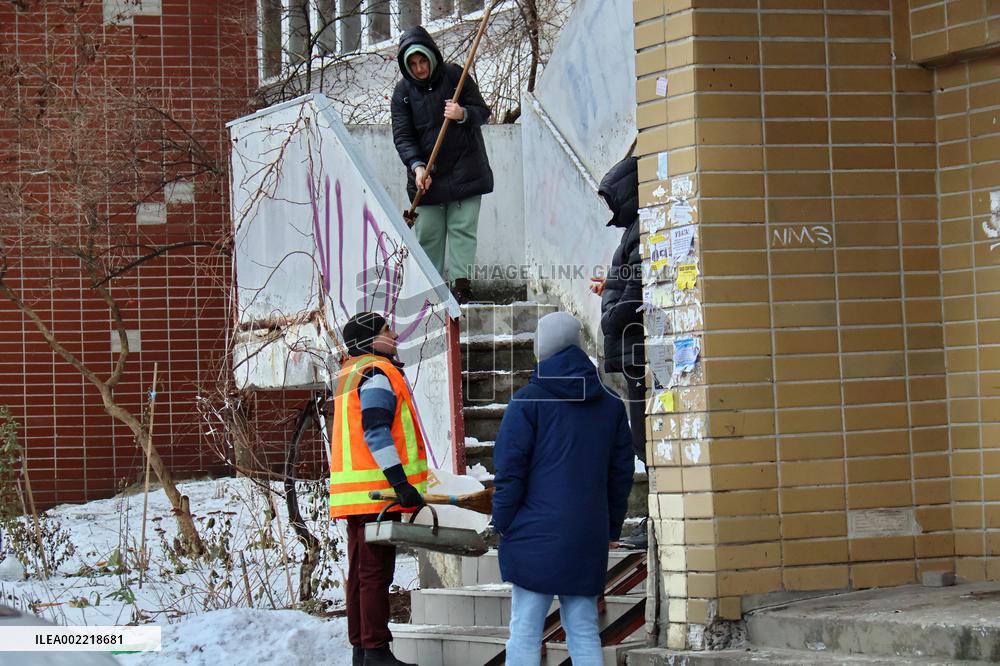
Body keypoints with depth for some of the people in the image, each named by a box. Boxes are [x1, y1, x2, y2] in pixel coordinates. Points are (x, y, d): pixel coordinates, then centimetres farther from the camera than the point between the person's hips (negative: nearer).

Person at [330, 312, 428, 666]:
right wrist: (402, 483, -23)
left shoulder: (350, 375, 20)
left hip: (352, 491, 10)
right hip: (377, 491, -10)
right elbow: (376, 433, -20)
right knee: (376, 573, -9)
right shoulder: (377, 375, -10)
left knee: (361, 571, 13)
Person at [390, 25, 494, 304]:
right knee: (428, 233, 1)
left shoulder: (454, 75, -1)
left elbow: (482, 111, 1)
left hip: (463, 167, -1)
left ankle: (461, 283, -7)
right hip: (427, 174, 1)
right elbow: (402, 135, -2)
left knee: (462, 227, -6)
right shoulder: (403, 91, 2)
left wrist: (463, 114, -22)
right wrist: (417, 166, -19)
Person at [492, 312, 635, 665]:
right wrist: (611, 528, 19)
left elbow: (510, 468, -7)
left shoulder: (528, 400, -4)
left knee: (525, 630, -4)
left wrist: (502, 521, 1)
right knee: (584, 630, 7)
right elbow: (621, 473, 14)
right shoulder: (611, 405, 12)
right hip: (587, 538, 5)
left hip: (535, 534, -5)